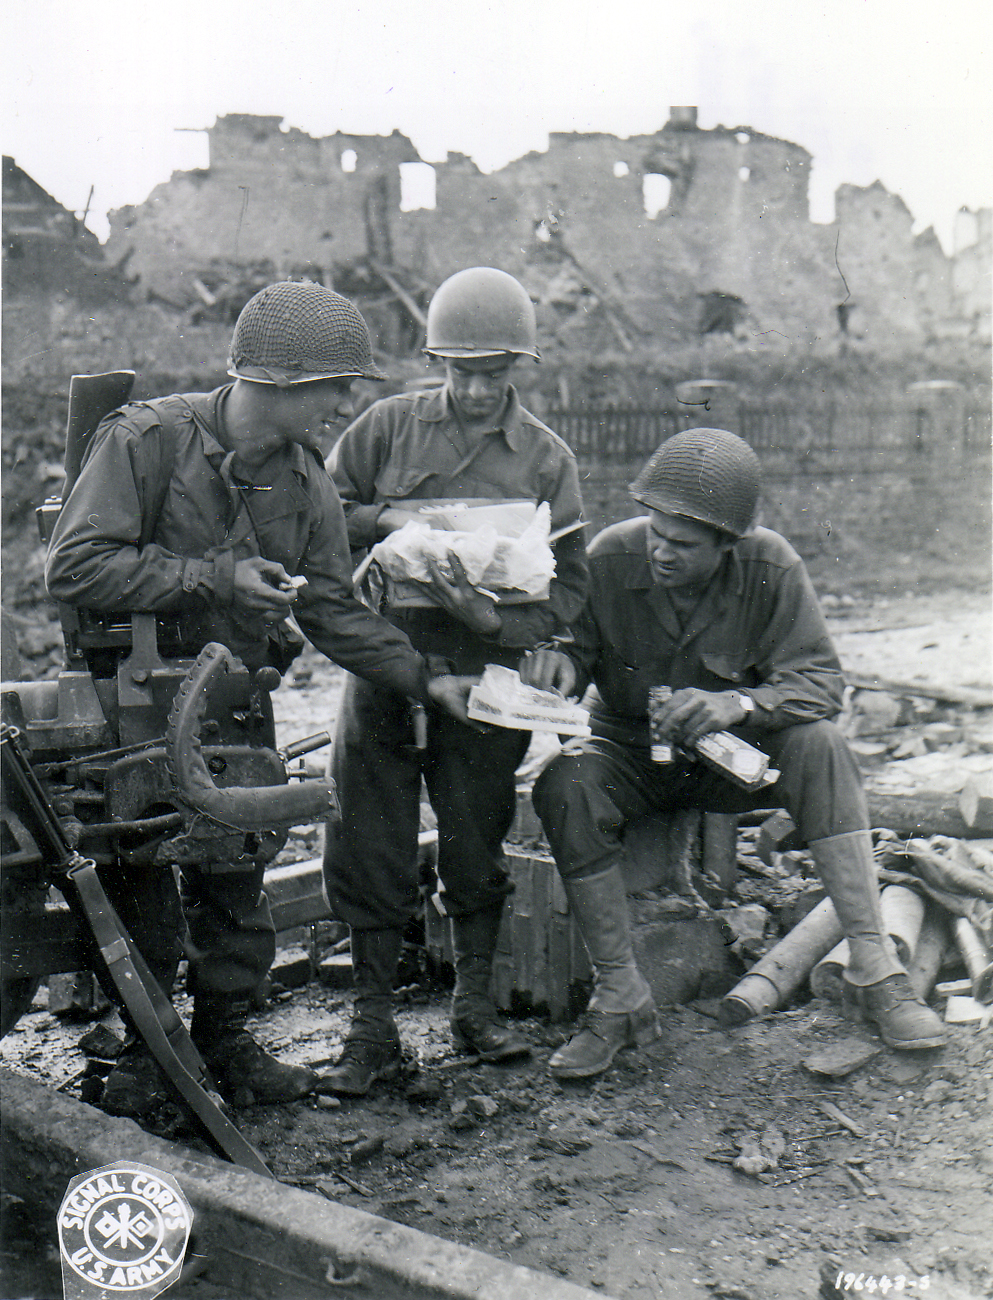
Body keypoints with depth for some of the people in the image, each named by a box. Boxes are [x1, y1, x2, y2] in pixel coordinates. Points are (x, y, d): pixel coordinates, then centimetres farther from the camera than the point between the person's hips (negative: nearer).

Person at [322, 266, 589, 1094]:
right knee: (370, 850, 1)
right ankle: (373, 1026, 14)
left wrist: (498, 619, -18)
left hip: (486, 676, 0)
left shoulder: (547, 459, 5)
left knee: (476, 847, 9)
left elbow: (571, 586, 1)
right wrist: (385, 518, -10)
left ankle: (475, 1005, 29)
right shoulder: (390, 426, 6)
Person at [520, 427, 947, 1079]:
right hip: (632, 752, 1)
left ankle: (875, 969, -24)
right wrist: (561, 660, -30)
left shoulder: (773, 567, -16)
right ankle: (621, 999, -20)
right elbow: (579, 642, -4)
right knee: (566, 783, -31)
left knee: (819, 745, -30)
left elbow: (821, 679, -18)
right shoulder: (610, 556, -15)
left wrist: (740, 704, -37)